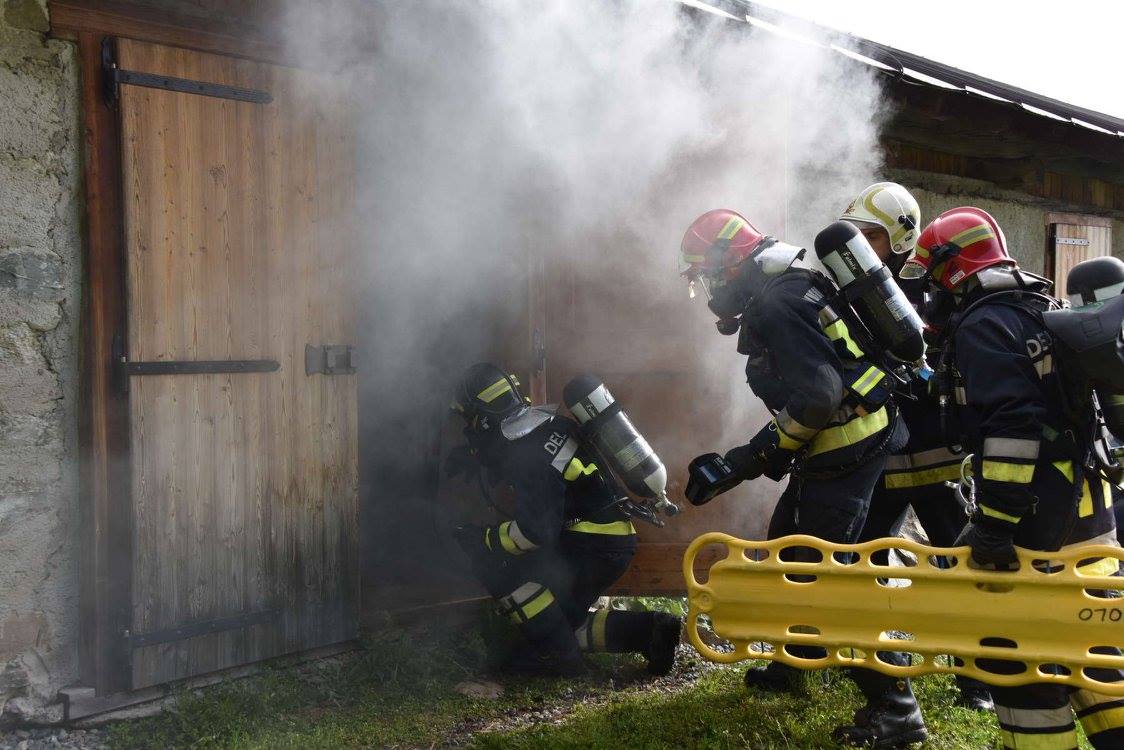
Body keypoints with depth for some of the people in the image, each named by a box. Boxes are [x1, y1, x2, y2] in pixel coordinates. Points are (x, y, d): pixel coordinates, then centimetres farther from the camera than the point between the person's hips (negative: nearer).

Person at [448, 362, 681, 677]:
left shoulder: (528, 456, -22)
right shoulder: (542, 418, 6)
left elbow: (534, 533, -24)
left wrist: (482, 538, -12)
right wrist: (473, 454, 23)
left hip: (595, 548, -10)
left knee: (491, 559, -12)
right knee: (565, 622, 19)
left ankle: (557, 653, -7)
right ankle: (648, 629, 10)